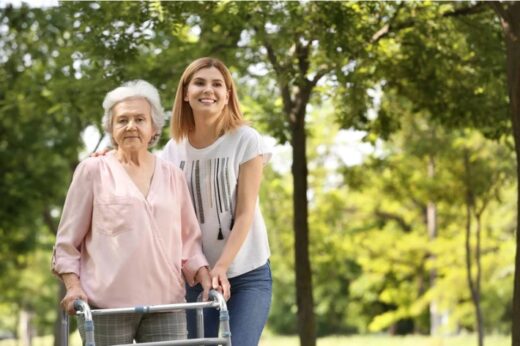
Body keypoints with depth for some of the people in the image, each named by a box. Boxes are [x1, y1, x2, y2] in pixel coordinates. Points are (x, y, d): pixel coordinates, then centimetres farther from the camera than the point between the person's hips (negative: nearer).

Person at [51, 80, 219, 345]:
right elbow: (67, 240, 5)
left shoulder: (173, 176, 14)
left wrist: (202, 272, 2)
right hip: (107, 305, -3)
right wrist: (73, 285, -8)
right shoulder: (93, 171, 5)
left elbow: (189, 237, 18)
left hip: (166, 304, 3)